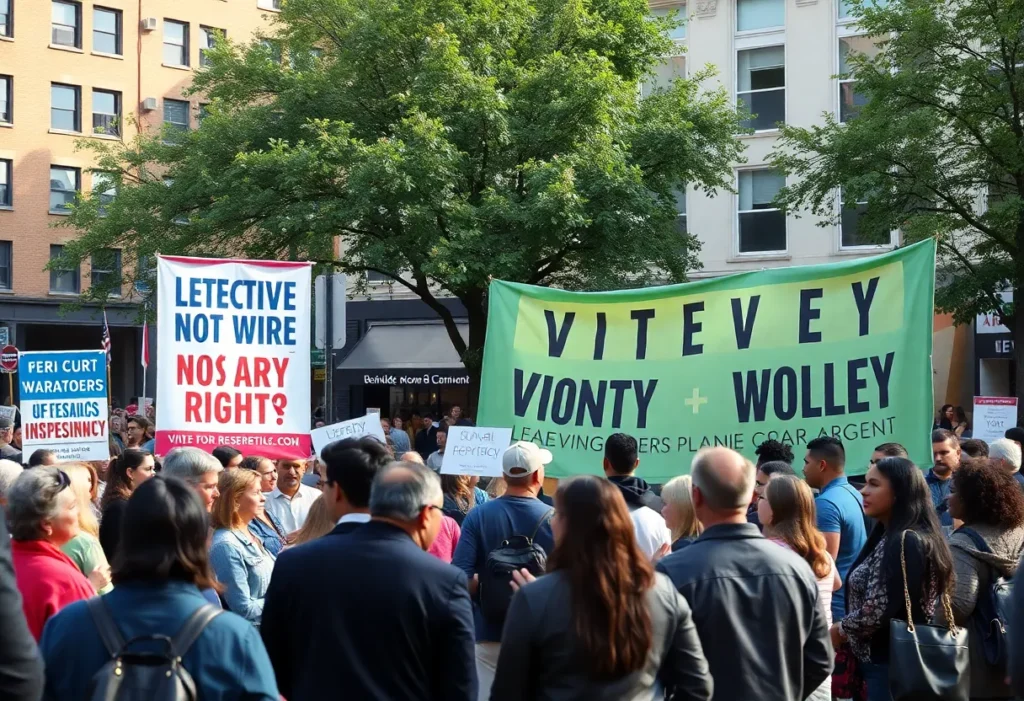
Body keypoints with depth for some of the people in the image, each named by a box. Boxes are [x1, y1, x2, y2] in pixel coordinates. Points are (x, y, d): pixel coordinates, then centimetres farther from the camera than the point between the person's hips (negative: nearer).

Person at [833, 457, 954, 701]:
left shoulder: (903, 543, -19)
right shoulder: (891, 538, 12)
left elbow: (876, 612, -24)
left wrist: (837, 631, -8)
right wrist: (841, 627, 5)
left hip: (890, 664, -10)